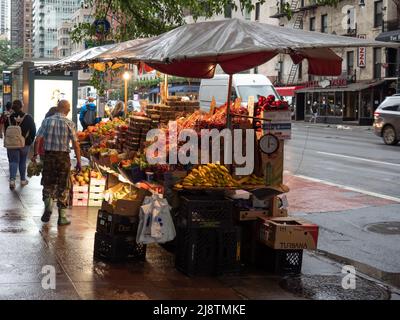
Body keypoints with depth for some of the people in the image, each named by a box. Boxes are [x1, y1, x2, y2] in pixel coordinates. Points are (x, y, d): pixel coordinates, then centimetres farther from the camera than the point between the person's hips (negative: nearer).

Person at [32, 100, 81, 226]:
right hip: (63, 156, -1)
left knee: (48, 185, 18)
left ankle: (48, 206, -1)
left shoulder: (47, 121, 1)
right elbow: (75, 144, -8)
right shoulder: (69, 123, -5)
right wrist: (78, 162, -3)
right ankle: (62, 217, 11)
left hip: (48, 155, 1)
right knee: (63, 188, 7)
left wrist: (35, 154, 8)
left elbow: (38, 140, -3)